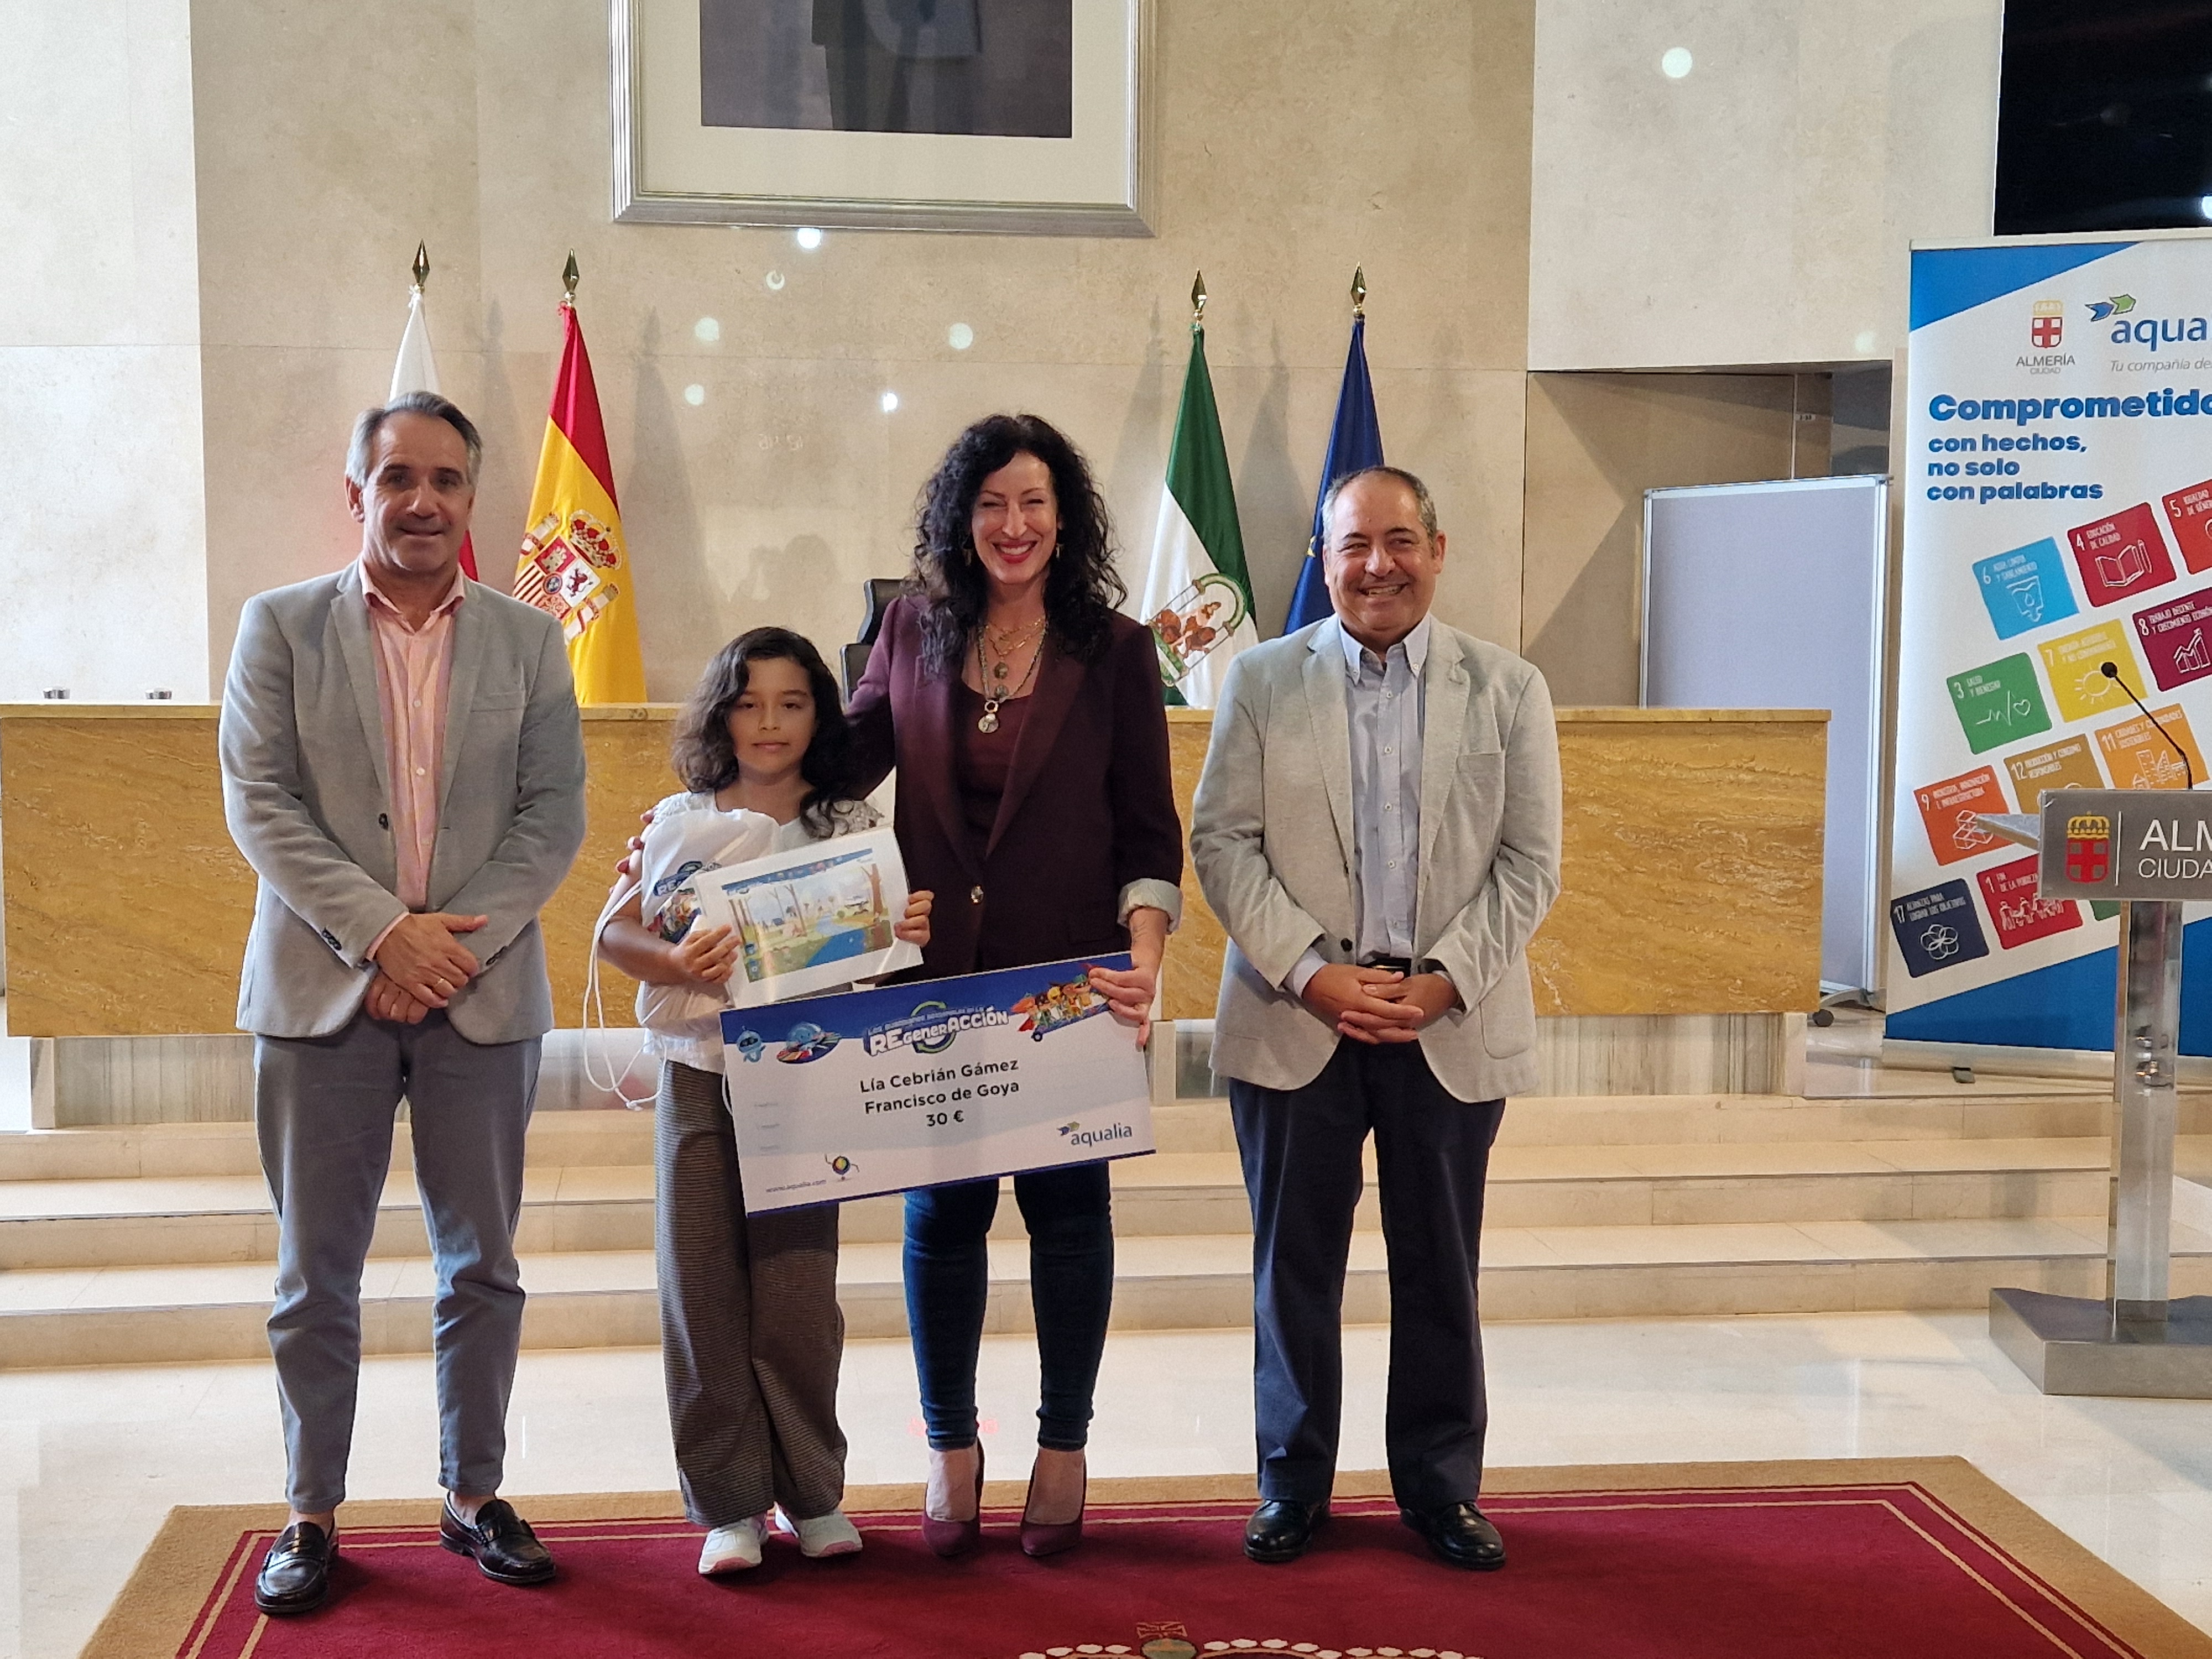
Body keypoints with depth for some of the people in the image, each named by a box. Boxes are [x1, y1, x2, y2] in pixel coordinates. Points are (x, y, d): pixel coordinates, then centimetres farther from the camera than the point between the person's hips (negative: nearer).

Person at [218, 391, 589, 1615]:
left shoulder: (528, 642, 8)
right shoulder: (280, 626, 4)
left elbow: (555, 815, 3)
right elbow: (258, 802, -3)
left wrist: (455, 943, -10)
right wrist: (383, 933, -13)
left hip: (483, 992, 1)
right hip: (324, 991, -1)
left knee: (481, 1268, 8)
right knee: (315, 1274, 5)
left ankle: (474, 1496, 21)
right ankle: (312, 1515, 16)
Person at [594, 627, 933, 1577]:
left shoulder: (849, 826, 5)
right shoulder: (680, 821, 6)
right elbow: (612, 934, 1)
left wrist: (910, 931, -18)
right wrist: (672, 963, -20)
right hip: (698, 1074, 1)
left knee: (795, 1289, 0)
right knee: (703, 1288, 3)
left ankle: (810, 1491, 18)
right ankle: (729, 1502, 14)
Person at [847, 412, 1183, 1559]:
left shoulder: (1114, 649, -2)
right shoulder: (914, 628, 3)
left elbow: (1149, 828, -2)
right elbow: (848, 753, 15)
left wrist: (1145, 957, -15)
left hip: (1068, 977, -1)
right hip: (936, 974, 2)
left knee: (1065, 1202, 7)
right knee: (941, 1208, 6)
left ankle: (1064, 1447, 24)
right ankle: (951, 1447, 23)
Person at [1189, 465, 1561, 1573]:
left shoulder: (1508, 690, 5)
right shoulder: (1263, 680, 4)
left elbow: (1529, 862, 2)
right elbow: (1222, 840, -1)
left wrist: (1445, 978, -10)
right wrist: (1314, 974, -12)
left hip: (1453, 1024, 0)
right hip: (1297, 1017, 0)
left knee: (1441, 1268, 9)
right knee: (1294, 1263, 7)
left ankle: (1441, 1484, 23)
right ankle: (1293, 1483, 21)